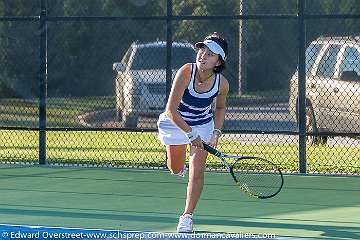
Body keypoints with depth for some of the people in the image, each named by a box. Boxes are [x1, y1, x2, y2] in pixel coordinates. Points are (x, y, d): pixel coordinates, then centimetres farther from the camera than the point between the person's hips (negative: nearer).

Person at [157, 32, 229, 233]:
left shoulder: (222, 83, -22)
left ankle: (187, 216, 4)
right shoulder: (185, 72, -32)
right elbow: (171, 110, -29)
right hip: (177, 123, -1)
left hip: (204, 125, 1)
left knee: (197, 171, -9)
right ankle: (179, 156, 53)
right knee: (176, 169, 13)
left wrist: (217, 131, -10)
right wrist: (190, 134, -30)